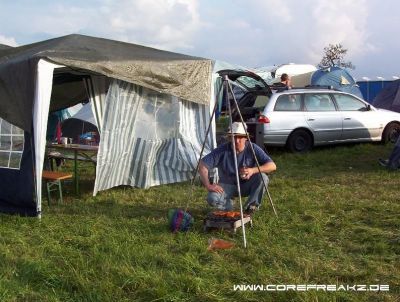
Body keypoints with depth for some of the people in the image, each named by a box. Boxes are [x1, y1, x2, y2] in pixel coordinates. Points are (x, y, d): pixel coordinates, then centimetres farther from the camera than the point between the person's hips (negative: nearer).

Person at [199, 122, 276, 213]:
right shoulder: (222, 150, -17)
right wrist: (208, 185, -27)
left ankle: (252, 204, -6)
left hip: (246, 186, 1)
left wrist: (253, 170, -37)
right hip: (227, 186, -1)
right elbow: (202, 165, -16)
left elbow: (272, 166, -20)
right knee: (212, 198, -30)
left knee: (262, 177, -28)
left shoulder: (252, 148, -14)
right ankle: (228, 205, 5)